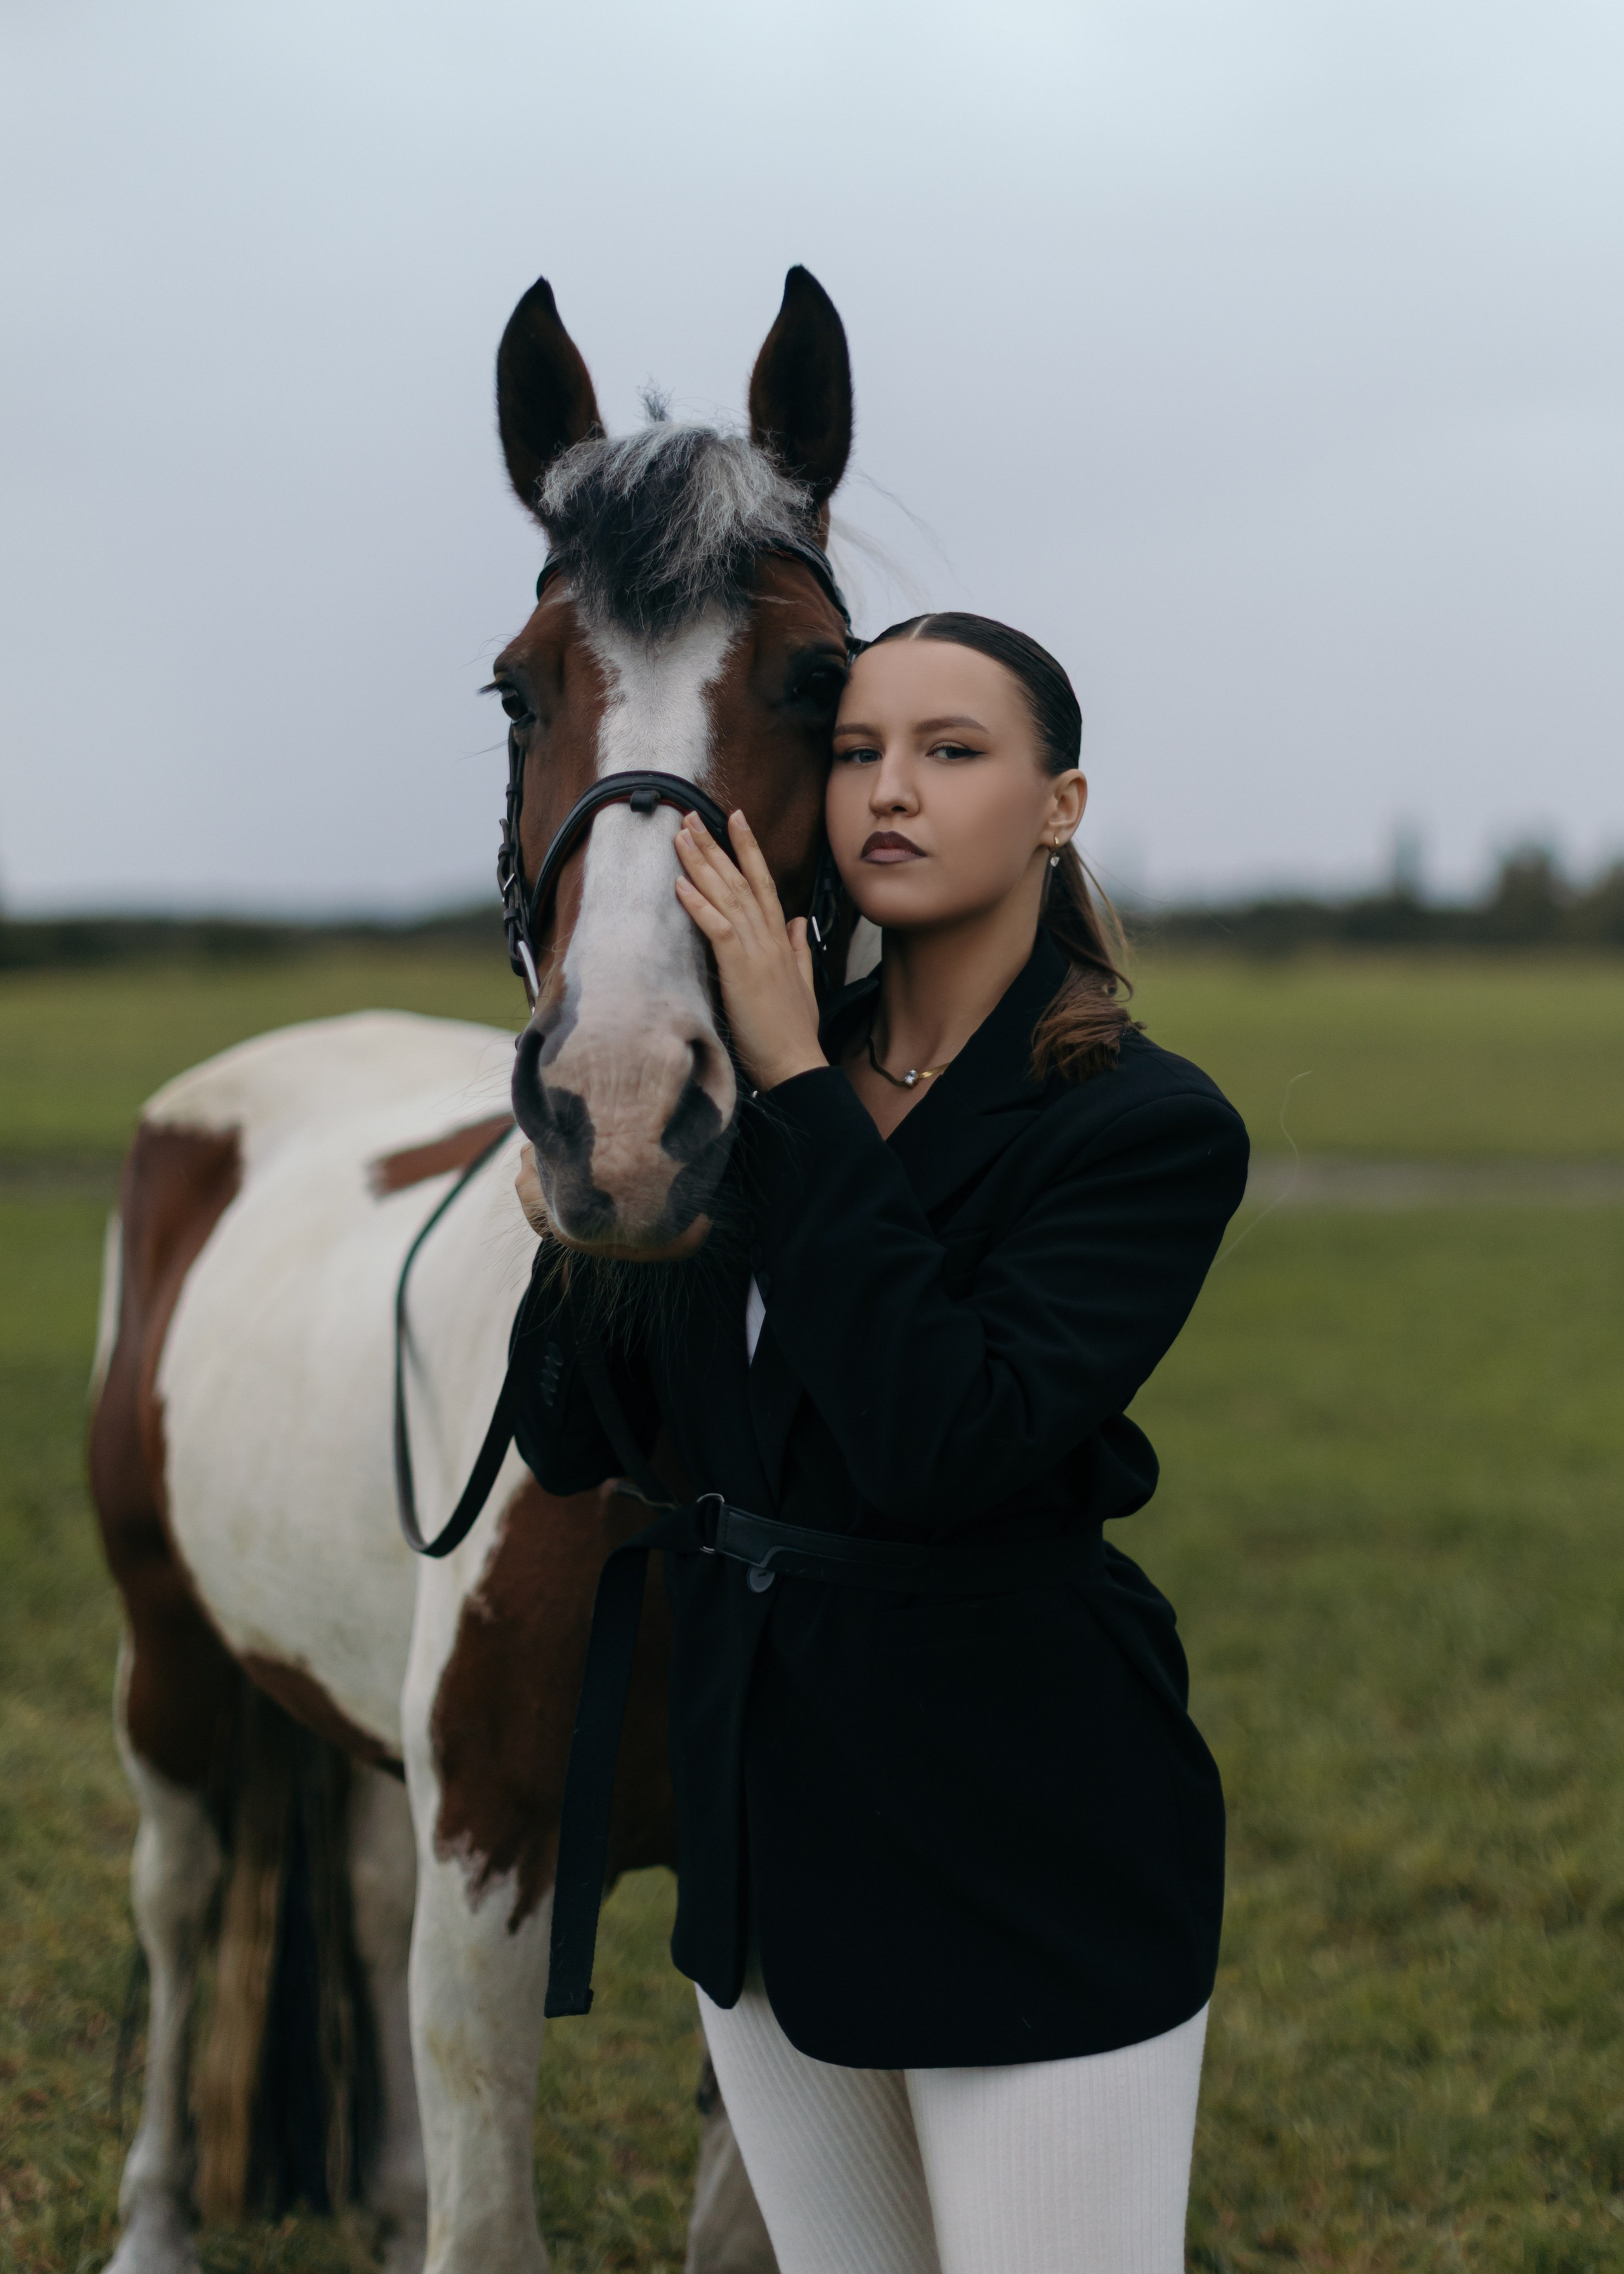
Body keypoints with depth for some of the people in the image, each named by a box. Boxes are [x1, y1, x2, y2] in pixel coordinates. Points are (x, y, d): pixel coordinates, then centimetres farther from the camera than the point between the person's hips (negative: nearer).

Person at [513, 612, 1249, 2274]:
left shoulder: (1150, 1127, -13)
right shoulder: (743, 1084, 4)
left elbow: (943, 1441, -27)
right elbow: (570, 1445, 3)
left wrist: (796, 1087, -24)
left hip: (1030, 1844, -6)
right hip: (766, 1820, 6)